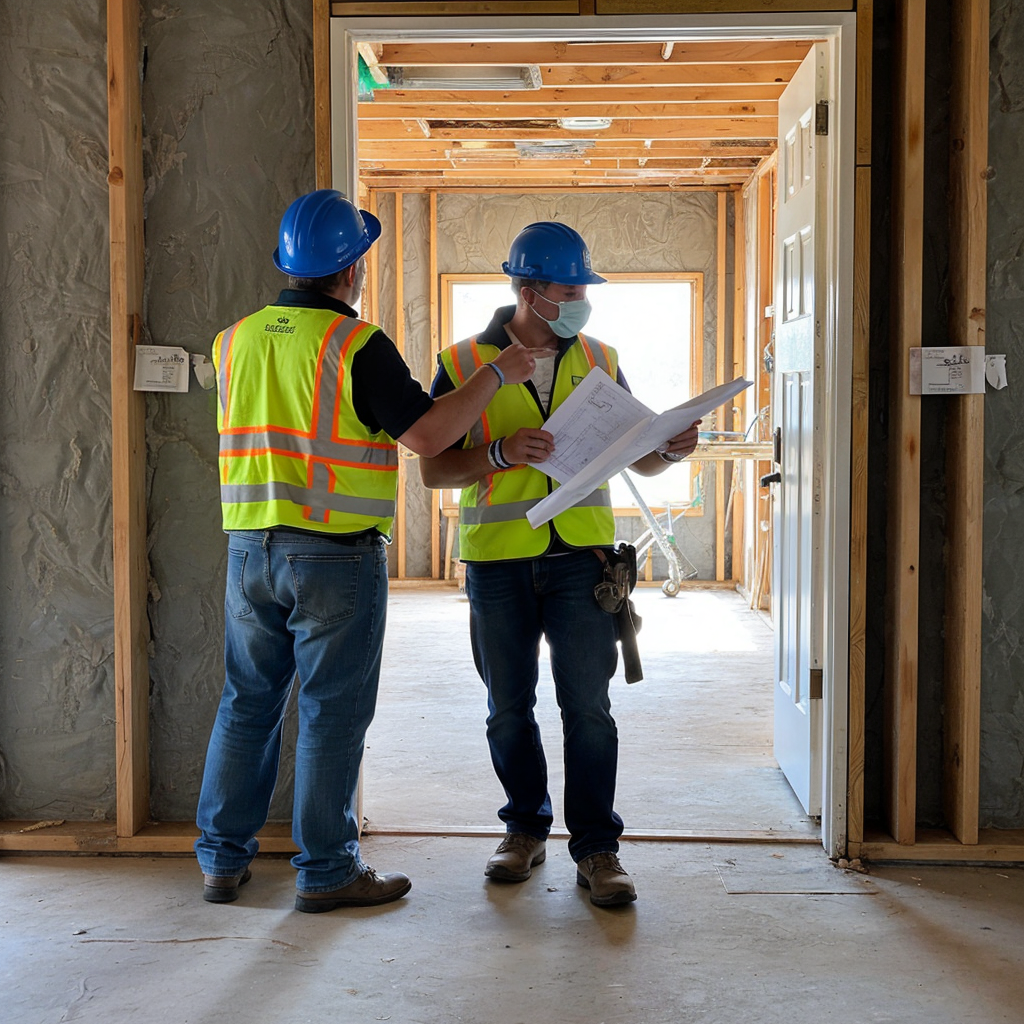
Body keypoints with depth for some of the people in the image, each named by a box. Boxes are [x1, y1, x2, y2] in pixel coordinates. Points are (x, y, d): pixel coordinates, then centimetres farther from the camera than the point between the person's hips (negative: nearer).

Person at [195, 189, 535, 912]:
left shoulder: (235, 340, 8)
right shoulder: (358, 345, -12)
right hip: (335, 555, -6)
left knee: (248, 703, 14)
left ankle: (224, 859, 21)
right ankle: (327, 871, 11)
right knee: (332, 712, 3)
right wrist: (497, 375, -4)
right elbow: (428, 435, -16)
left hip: (249, 547, 6)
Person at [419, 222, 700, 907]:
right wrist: (499, 452, -18)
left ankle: (597, 849, 5)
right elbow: (433, 468, -2)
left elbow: (637, 459, 14)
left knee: (589, 706, -3)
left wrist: (672, 450, -8)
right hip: (498, 561, 0)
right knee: (509, 709, 10)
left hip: (581, 554, 1)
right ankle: (526, 830, 27)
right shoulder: (465, 364, 1)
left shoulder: (599, 361, 10)